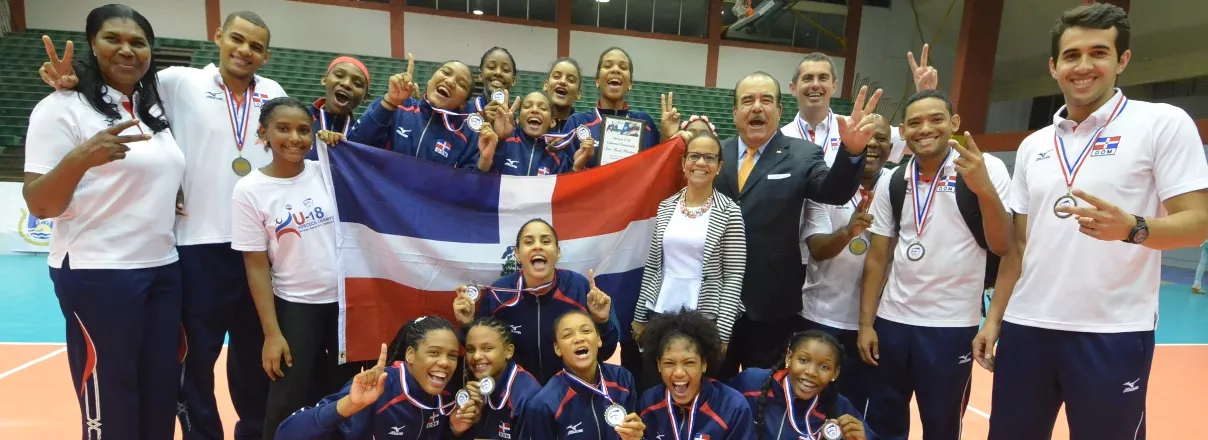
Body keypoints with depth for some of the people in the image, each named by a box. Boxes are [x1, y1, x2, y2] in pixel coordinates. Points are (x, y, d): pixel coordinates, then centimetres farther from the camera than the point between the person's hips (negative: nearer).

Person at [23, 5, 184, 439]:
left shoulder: (155, 108, 12)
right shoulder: (62, 107, -7)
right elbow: (39, 205, -11)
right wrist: (81, 158, -28)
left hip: (164, 270, 6)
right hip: (98, 276, -6)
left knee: (162, 398, 12)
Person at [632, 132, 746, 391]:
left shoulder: (729, 212, -6)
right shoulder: (666, 207, 5)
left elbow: (734, 277, -8)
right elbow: (652, 267, 8)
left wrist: (722, 331, -12)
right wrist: (640, 316, 8)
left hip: (705, 318, -3)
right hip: (661, 313, 3)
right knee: (650, 389, 12)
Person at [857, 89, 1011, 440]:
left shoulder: (985, 169, -5)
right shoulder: (891, 183, 5)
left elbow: (1002, 247, -9)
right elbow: (877, 258, 7)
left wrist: (985, 189, -25)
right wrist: (865, 323, 4)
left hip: (951, 326, -3)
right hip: (891, 322, 3)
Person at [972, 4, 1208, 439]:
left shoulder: (1164, 123, -1)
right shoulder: (1032, 145, 11)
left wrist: (1132, 228, -28)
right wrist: (994, 318, 9)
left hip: (1113, 334, -4)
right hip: (1026, 328, 4)